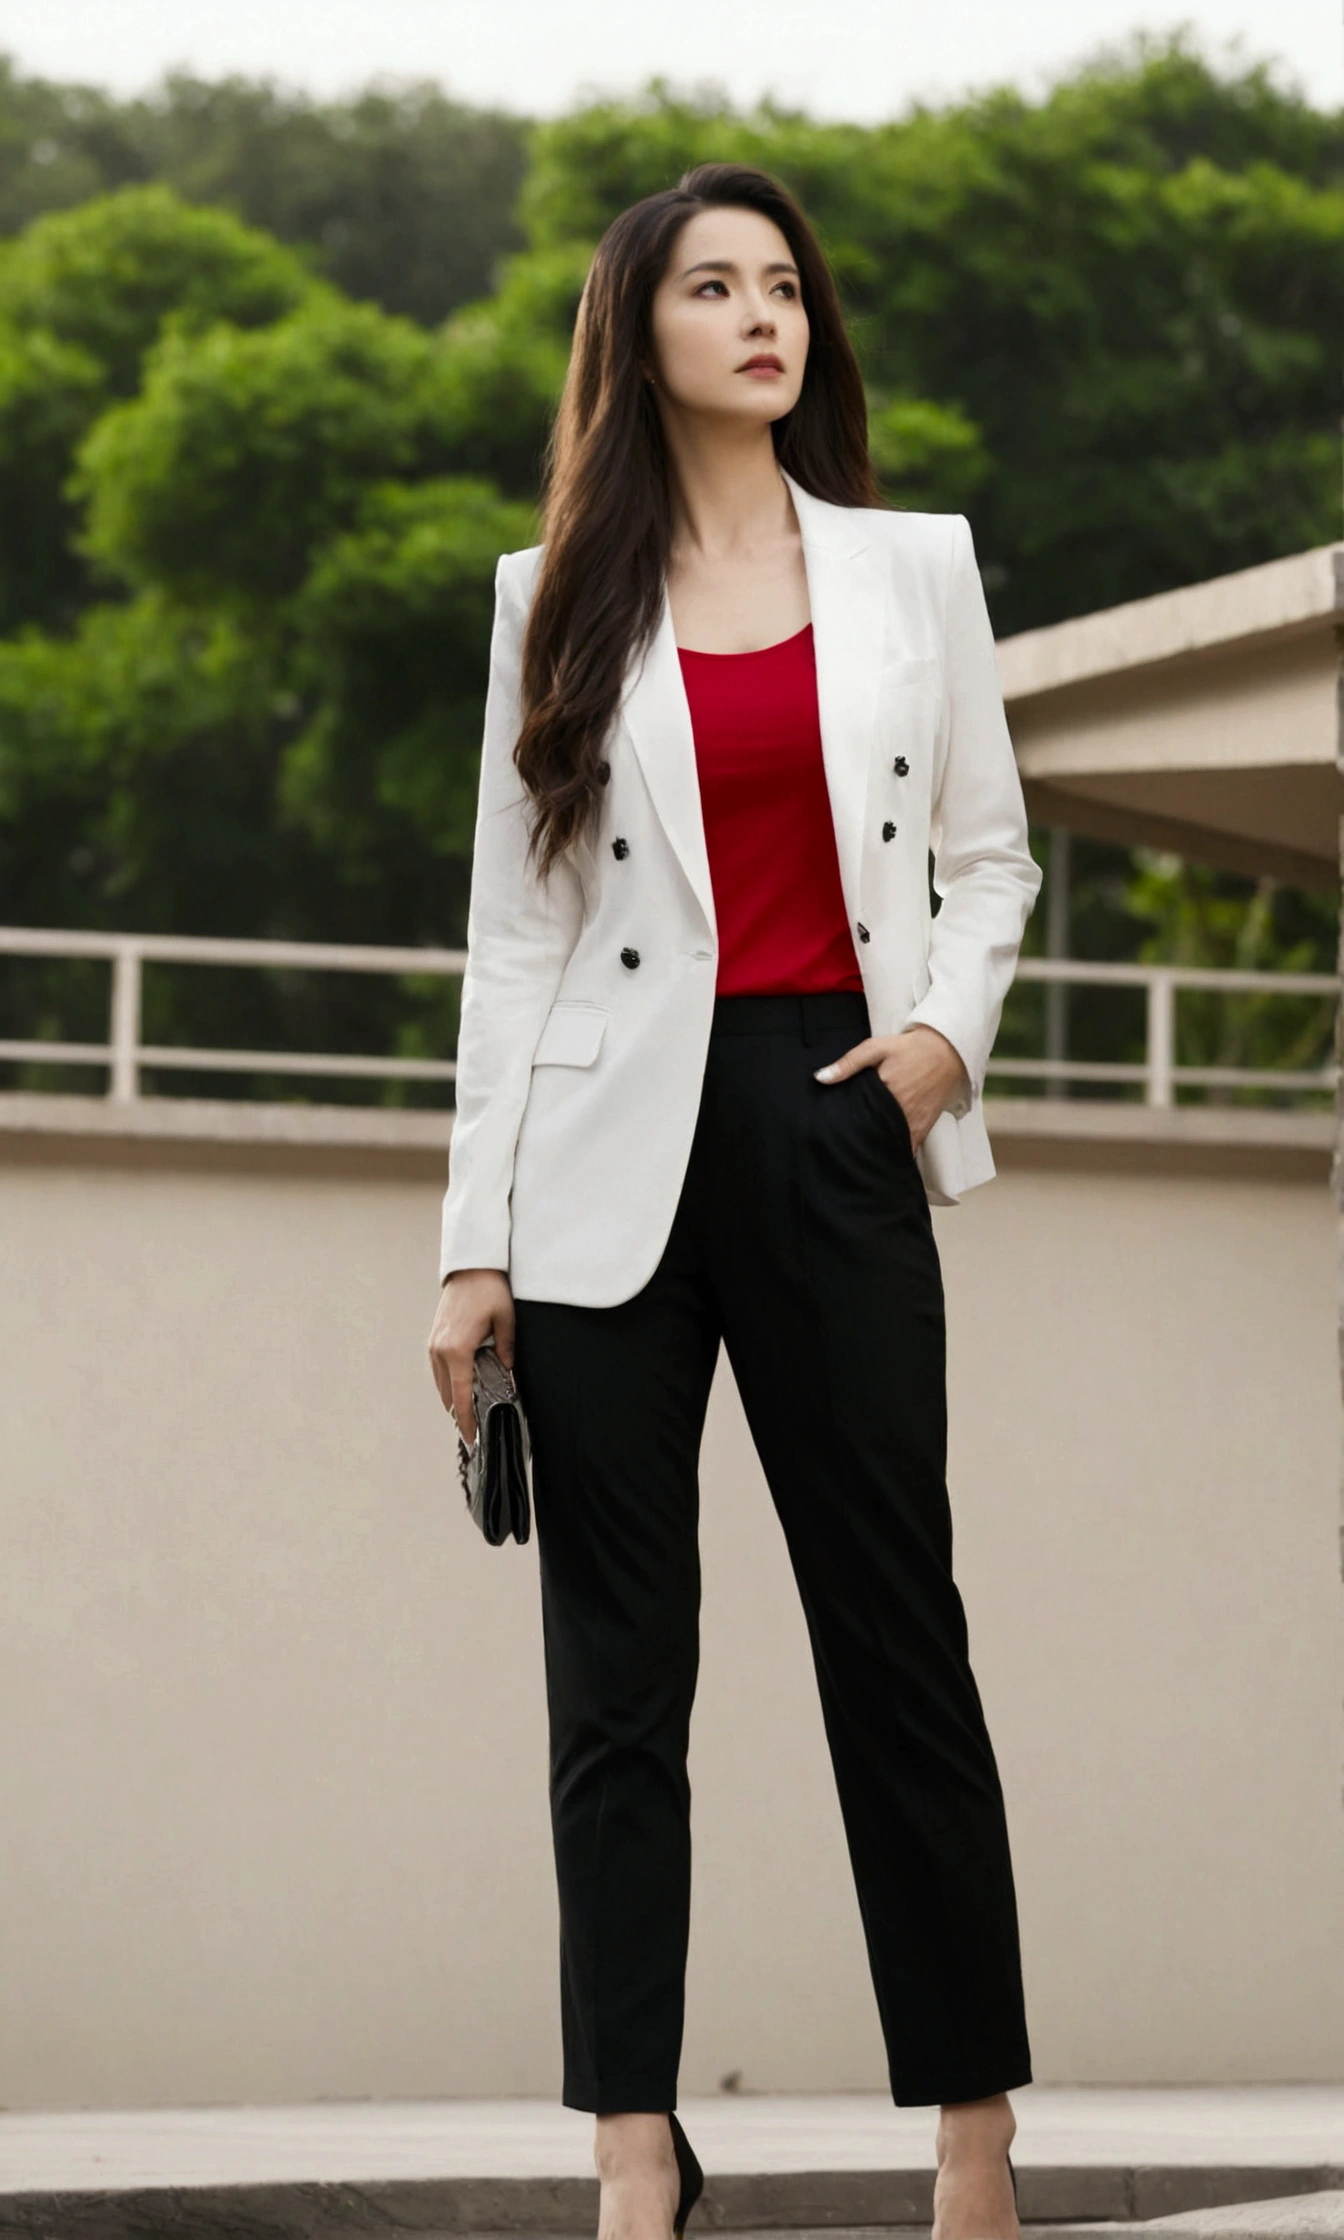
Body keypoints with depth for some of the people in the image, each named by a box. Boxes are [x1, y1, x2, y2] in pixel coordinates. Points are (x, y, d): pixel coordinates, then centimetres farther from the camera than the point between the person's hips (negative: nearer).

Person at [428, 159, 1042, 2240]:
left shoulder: (914, 566, 9)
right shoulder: (560, 597, 8)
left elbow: (990, 853, 15)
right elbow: (514, 924, 6)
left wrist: (949, 1019, -6)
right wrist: (478, 1242, 1)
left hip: (832, 1131, 0)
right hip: (617, 1151, 0)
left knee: (898, 1633, 0)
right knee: (619, 1672, 1)